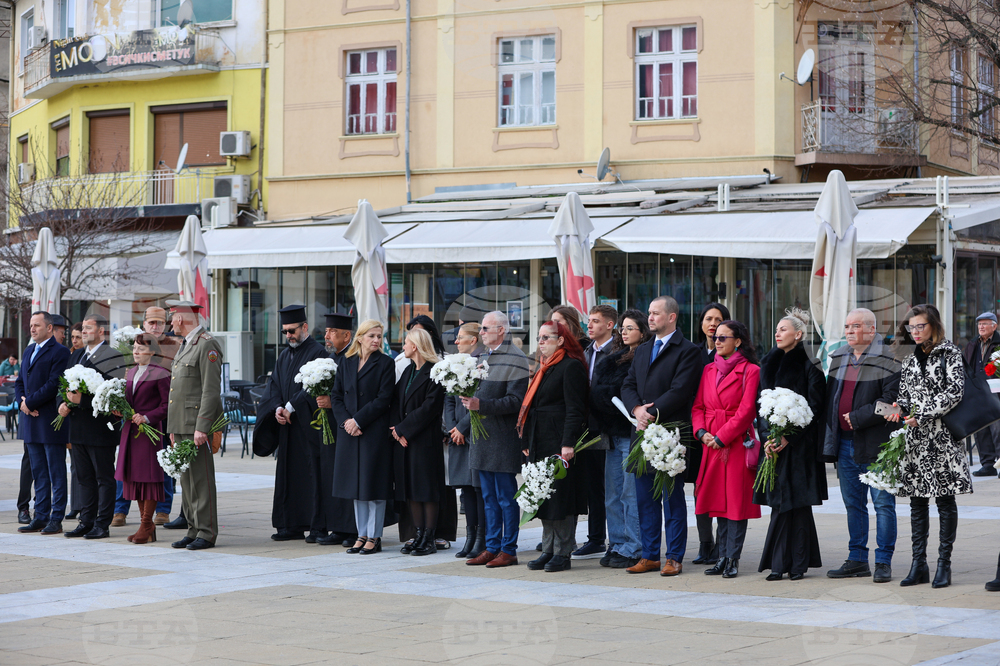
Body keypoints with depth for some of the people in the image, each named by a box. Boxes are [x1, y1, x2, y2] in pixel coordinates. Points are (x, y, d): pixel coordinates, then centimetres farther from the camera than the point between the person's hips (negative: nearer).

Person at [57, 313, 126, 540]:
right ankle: (87, 522, 18)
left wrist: (82, 400, -22)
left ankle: (102, 525, 3)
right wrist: (62, 403, -2)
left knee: (104, 478, 0)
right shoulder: (76, 355, 16)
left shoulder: (111, 356, -9)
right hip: (77, 426, 8)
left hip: (100, 426, -8)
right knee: (85, 477, 13)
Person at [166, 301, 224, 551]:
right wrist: (173, 429, 20)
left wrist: (202, 428, -22)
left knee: (201, 478, -7)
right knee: (187, 479, 10)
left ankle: (206, 533, -3)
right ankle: (194, 530, 15)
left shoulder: (207, 345, -12)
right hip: (182, 425, 10)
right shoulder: (185, 346, 20)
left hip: (197, 425, -10)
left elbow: (211, 390, -18)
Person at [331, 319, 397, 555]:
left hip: (375, 432, -5)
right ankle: (362, 534, 16)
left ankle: (374, 537, 3)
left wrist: (358, 420, -14)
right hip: (349, 432, 5)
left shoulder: (385, 363, -3)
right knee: (356, 483, 8)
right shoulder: (347, 363, 10)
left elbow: (384, 399, -10)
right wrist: (346, 421, -7)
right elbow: (336, 396, 9)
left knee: (373, 483, -3)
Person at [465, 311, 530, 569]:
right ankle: (492, 547, 18)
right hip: (482, 437, 8)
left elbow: (516, 401, -18)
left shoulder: (515, 359, -11)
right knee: (489, 497, 12)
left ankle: (508, 550, 3)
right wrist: (469, 399, 2)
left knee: (506, 496, -2)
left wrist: (481, 405, -24)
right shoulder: (482, 357, 15)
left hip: (503, 438, -8)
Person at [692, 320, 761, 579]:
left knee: (736, 501, -4)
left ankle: (733, 559, -1)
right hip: (711, 443, 6)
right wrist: (701, 432, -4)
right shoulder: (709, 370, 14)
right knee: (718, 501, 8)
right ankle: (723, 558, 13)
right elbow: (698, 406, 14)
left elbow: (746, 411, -11)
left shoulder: (750, 371, -5)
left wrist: (721, 438, -13)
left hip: (737, 442, -6)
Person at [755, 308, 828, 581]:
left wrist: (788, 437, -16)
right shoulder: (770, 363, 14)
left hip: (800, 444, -5)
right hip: (775, 443, 5)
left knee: (796, 503, -3)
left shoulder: (809, 365, -5)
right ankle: (780, 564, 6)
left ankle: (797, 564, 3)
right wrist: (767, 437, -3)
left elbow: (814, 408, -10)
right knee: (780, 503, 4)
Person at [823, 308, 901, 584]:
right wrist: (830, 440, 11)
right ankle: (857, 560, 18)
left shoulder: (886, 359, -8)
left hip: (876, 445, -7)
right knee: (853, 504, 11)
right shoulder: (839, 358, 14)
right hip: (845, 444, 7)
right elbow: (831, 398, 18)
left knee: (883, 504, -1)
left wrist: (857, 418, -15)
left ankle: (883, 562, 4)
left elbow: (891, 400, -16)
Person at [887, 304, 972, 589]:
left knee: (944, 500, -2)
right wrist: (899, 408, -7)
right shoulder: (910, 359, 15)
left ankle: (944, 564, 2)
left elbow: (955, 391, -11)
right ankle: (918, 563, 8)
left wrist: (922, 415, -16)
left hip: (942, 436, -5)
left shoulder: (950, 353, -1)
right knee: (917, 500, 4)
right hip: (915, 437, 5)